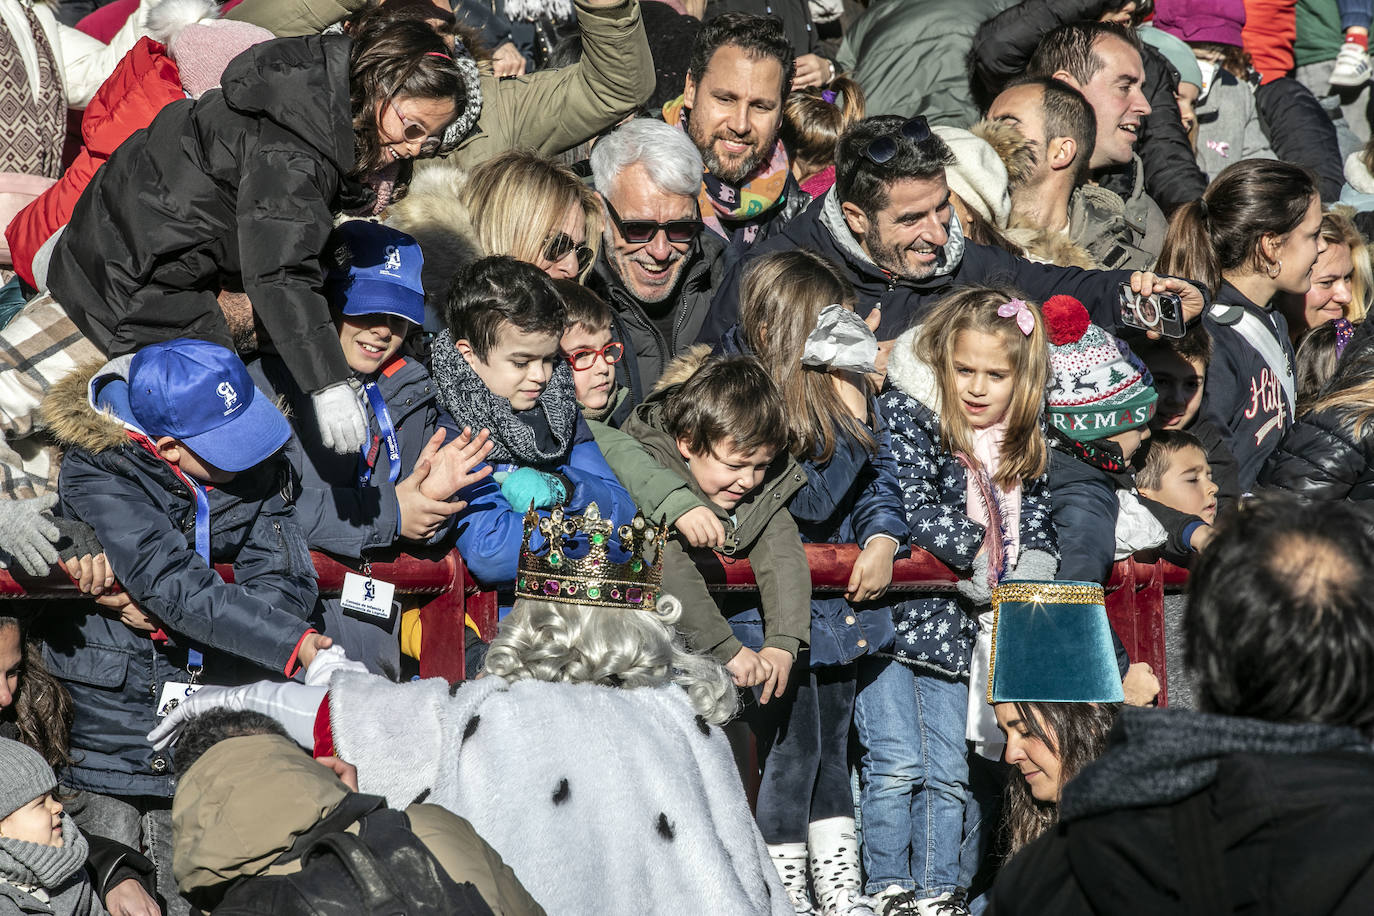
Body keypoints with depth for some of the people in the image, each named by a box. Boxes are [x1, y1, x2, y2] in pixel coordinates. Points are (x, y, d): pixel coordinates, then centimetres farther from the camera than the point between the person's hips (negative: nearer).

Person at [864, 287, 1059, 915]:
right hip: (888, 611, -5)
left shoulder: (1023, 446, 8)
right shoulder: (906, 415, -8)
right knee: (897, 765, -7)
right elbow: (909, 509, -17)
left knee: (949, 774, 6)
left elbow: (1037, 533, 11)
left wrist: (1024, 579, -9)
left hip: (952, 626, 5)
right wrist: (980, 551, -16)